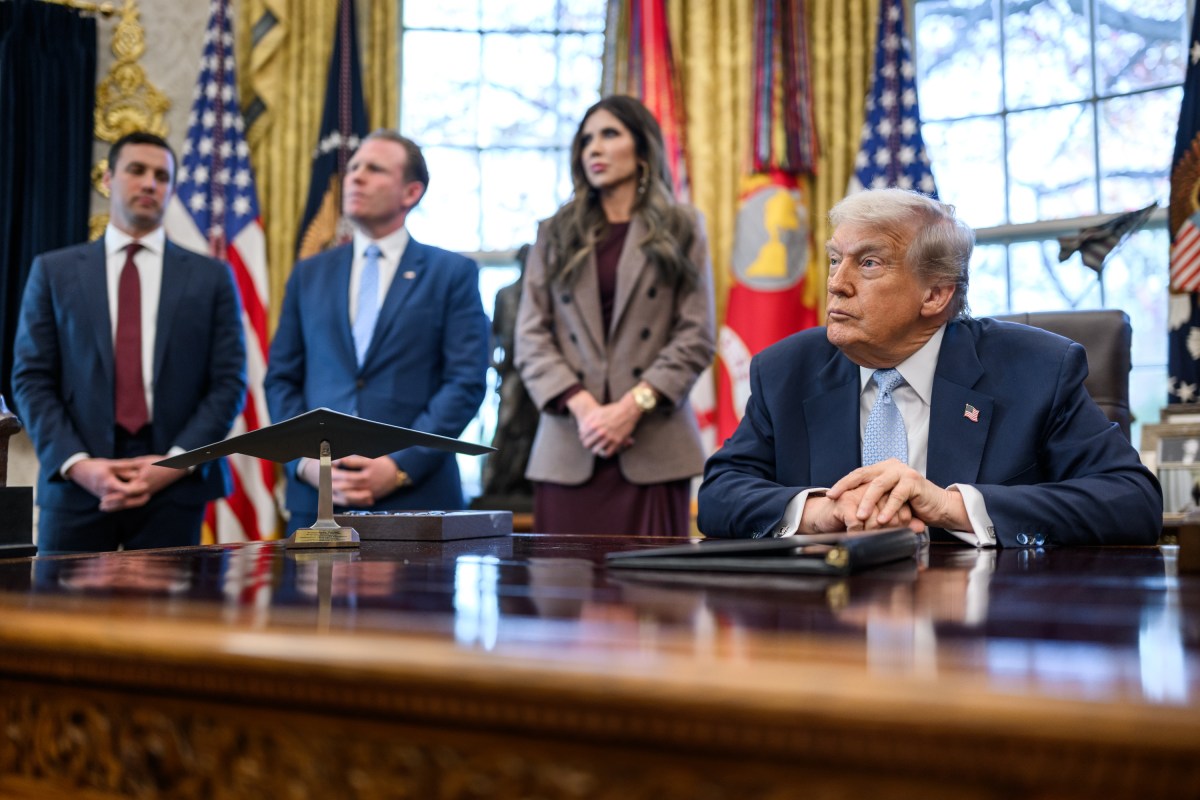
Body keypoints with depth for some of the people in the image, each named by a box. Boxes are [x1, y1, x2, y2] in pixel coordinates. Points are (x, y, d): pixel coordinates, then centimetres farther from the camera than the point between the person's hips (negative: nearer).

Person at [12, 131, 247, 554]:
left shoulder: (211, 277, 8)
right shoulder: (53, 271, 10)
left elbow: (228, 382, 3)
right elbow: (31, 379, 5)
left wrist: (177, 462, -9)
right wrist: (77, 464, -9)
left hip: (175, 485, 0)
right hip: (76, 484, 1)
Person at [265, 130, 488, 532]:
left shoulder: (453, 273, 4)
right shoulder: (309, 274, 14)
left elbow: (466, 382, -4)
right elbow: (281, 380, 12)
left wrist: (401, 467, -13)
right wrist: (305, 462, -5)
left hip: (416, 496, -2)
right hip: (316, 496, 3)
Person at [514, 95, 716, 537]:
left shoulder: (681, 231, 10)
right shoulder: (555, 235, 15)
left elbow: (696, 337, 1)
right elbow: (531, 338, 5)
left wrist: (632, 406, -11)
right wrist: (582, 406, -10)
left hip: (651, 449, -1)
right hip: (567, 453, 2)